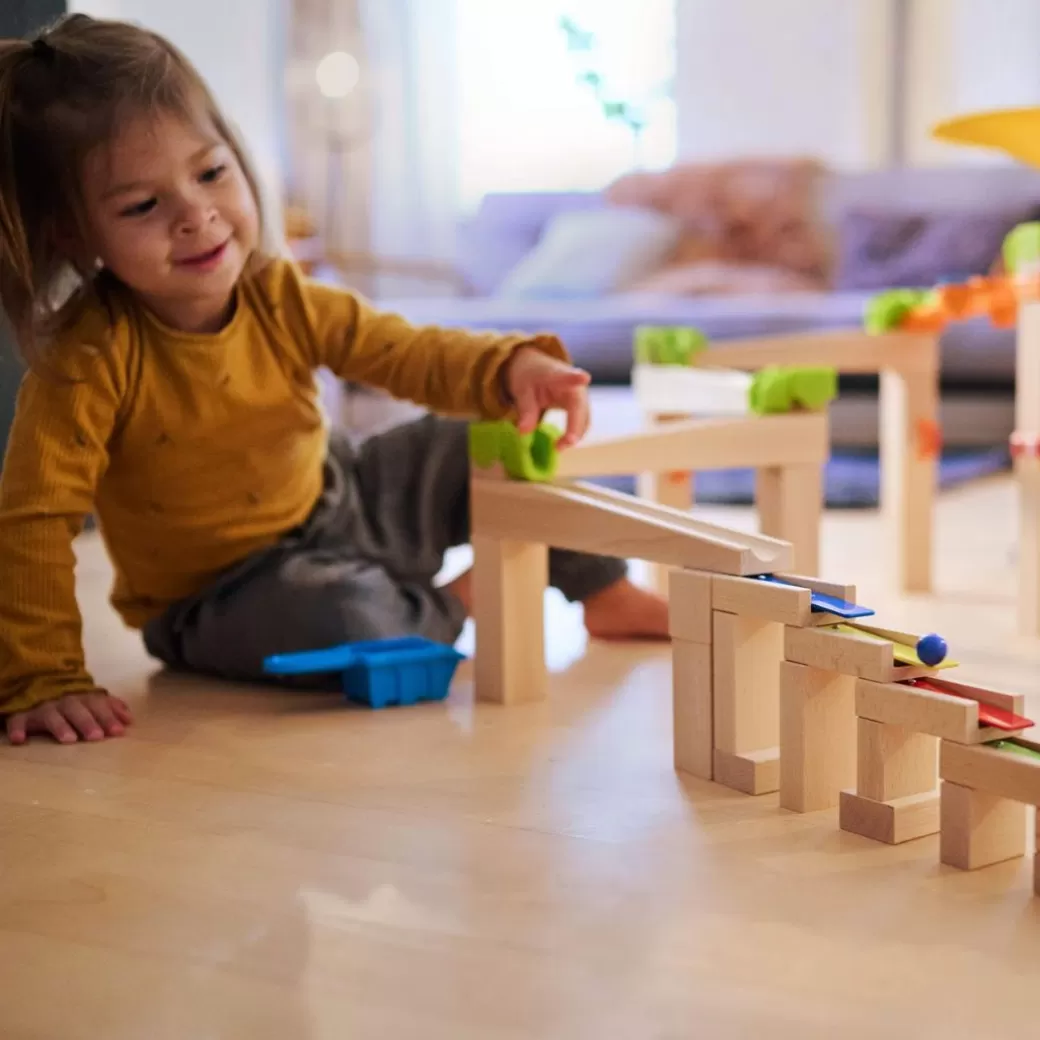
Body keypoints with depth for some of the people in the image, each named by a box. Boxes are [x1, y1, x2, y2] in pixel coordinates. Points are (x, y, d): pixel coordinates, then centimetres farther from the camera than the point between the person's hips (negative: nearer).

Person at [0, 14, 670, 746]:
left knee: (495, 441, 1)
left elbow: (407, 354, -10)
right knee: (347, 620, -37)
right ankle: (448, 605, -1)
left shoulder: (279, 298, -10)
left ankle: (606, 593, 20)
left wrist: (511, 368, -31)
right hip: (216, 597, -6)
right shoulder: (91, 357, -27)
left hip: (334, 507, 6)